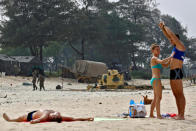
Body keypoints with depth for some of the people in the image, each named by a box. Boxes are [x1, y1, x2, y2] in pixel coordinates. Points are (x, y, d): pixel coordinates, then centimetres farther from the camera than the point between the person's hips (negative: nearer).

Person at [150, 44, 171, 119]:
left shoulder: (156, 59, 22)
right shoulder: (154, 58, -8)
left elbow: (165, 65, 22)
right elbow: (162, 61, -27)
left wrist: (170, 59, 8)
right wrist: (171, 57, -21)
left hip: (154, 80, 10)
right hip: (156, 80, -10)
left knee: (156, 98, 15)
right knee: (159, 97, -14)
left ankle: (151, 114, 19)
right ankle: (158, 115, -19)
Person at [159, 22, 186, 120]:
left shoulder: (180, 46, -3)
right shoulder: (175, 47, 21)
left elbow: (171, 34, -9)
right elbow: (168, 36, 28)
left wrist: (165, 26, 4)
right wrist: (162, 28, 21)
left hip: (177, 72, -10)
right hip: (173, 73, 10)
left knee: (180, 94, -10)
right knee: (176, 95, 9)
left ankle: (182, 115, -12)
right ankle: (179, 114, 11)